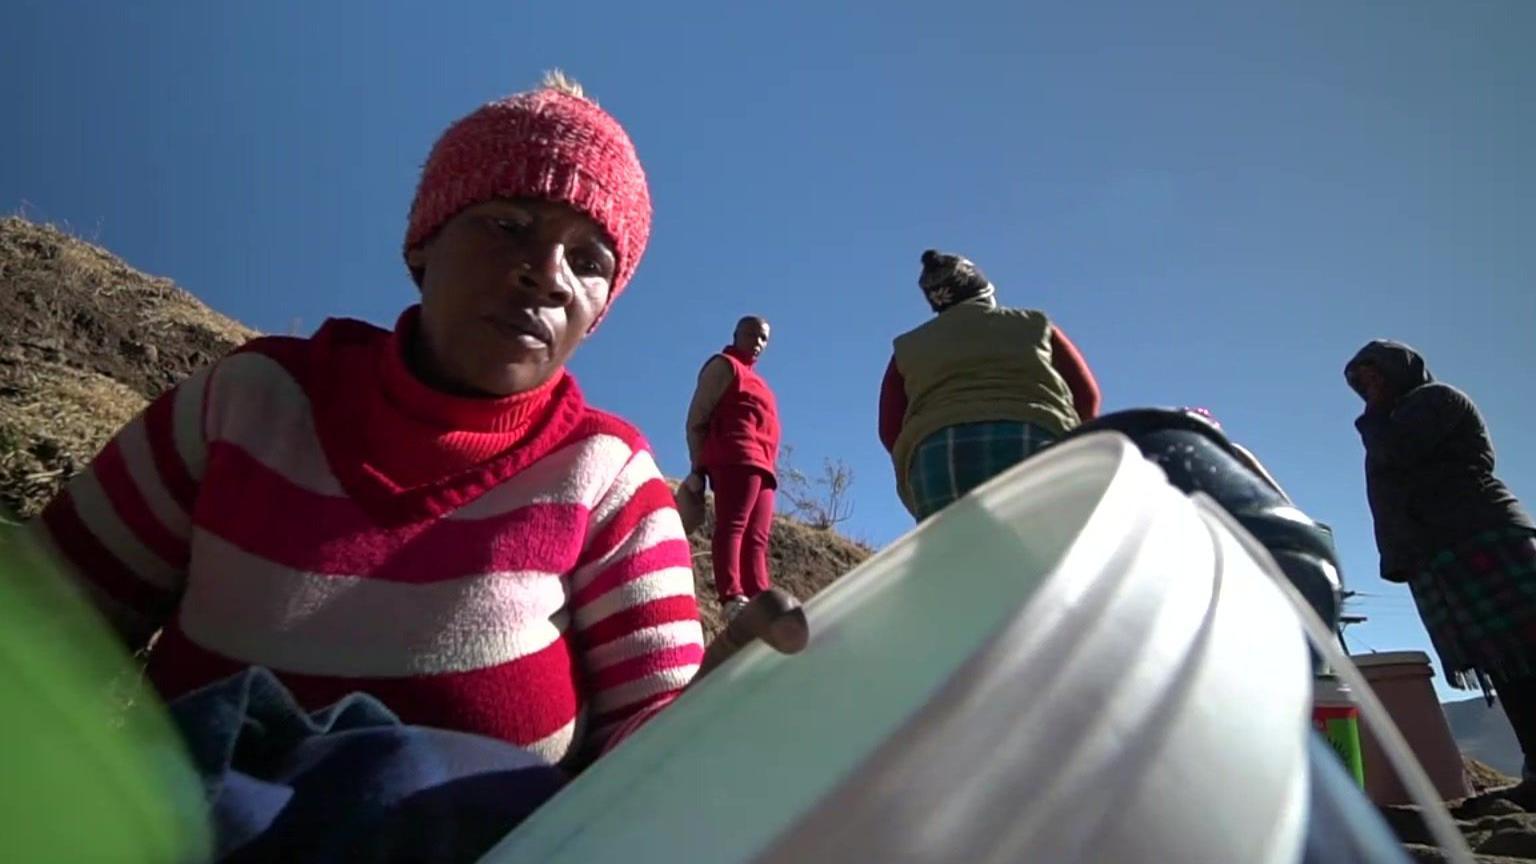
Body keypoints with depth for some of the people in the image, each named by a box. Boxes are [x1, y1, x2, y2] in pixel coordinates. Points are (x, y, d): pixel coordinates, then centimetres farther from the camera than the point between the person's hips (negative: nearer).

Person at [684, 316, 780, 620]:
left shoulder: (752, 378, 32)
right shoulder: (723, 366, 8)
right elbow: (696, 419, -1)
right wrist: (698, 467, -9)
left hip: (759, 465, 9)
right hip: (736, 459, -9)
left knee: (756, 538, -1)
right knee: (732, 525, -20)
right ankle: (732, 597, -30)